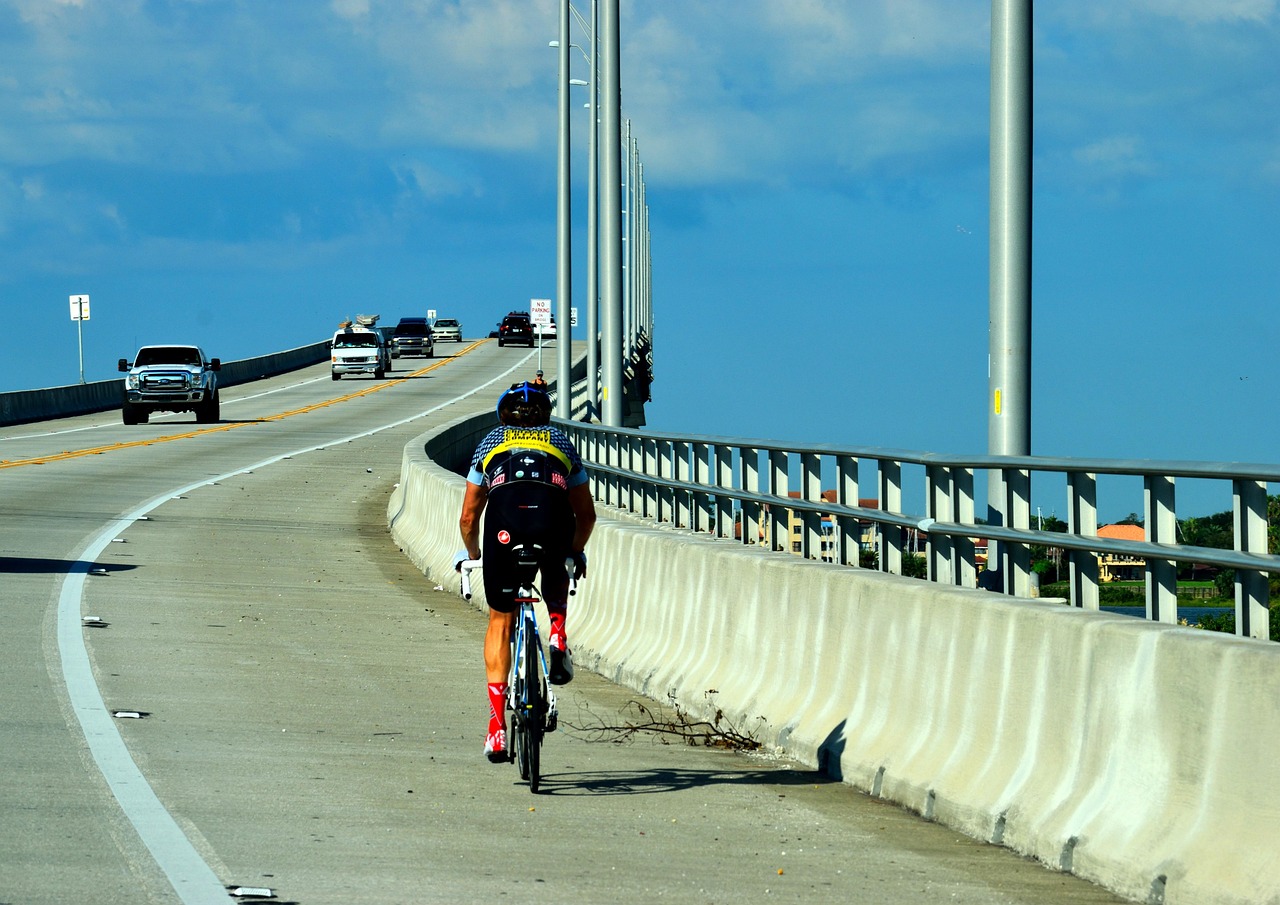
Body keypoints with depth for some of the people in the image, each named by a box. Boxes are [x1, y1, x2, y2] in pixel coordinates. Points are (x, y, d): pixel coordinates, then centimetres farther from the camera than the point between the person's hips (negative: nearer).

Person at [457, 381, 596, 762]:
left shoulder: (491, 442, 34)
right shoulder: (560, 440, 35)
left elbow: (468, 517, 35)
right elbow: (586, 514, 36)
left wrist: (470, 553, 54)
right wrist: (576, 552, 54)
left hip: (504, 518, -1)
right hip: (553, 513, 1)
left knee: (500, 620, 14)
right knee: (557, 577, 38)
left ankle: (497, 720, 6)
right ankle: (558, 629, 10)